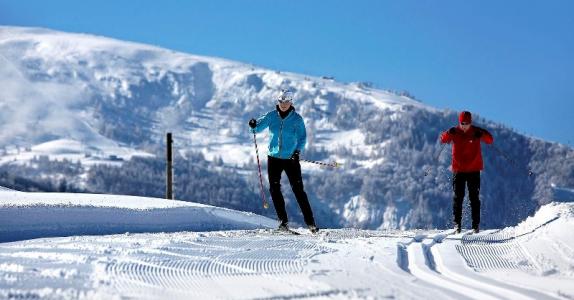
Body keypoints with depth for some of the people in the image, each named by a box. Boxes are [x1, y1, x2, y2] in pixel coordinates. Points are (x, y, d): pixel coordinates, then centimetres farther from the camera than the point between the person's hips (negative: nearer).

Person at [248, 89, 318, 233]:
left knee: (298, 189, -7)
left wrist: (298, 151, -19)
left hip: (291, 159, -3)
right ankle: (283, 221, 7)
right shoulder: (271, 116, 3)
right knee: (274, 189, -2)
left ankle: (310, 222, -4)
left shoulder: (296, 119, -3)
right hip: (273, 158, 3)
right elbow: (259, 127, -1)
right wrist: (254, 125, -25)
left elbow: (302, 137, -3)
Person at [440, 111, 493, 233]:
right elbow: (443, 139, -9)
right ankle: (457, 223, 3)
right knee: (458, 197, -1)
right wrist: (448, 134, -32)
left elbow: (490, 140, -8)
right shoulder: (455, 132, -1)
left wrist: (482, 134, -30)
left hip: (474, 169, 0)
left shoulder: (476, 132, -2)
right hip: (458, 169, 0)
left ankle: (476, 224, 3)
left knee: (474, 198, 1)